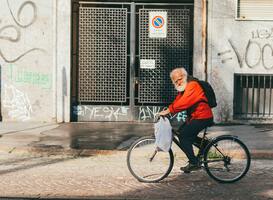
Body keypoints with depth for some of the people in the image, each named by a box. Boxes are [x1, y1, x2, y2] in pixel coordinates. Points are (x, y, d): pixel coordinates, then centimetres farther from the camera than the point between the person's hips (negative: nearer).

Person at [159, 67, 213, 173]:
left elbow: (183, 102, -29)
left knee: (183, 135, -13)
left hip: (202, 117, -10)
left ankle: (193, 163, -9)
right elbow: (177, 101, 9)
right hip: (194, 116, 10)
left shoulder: (192, 85, -17)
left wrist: (168, 110, -30)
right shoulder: (183, 88, 16)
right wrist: (167, 111, -6)